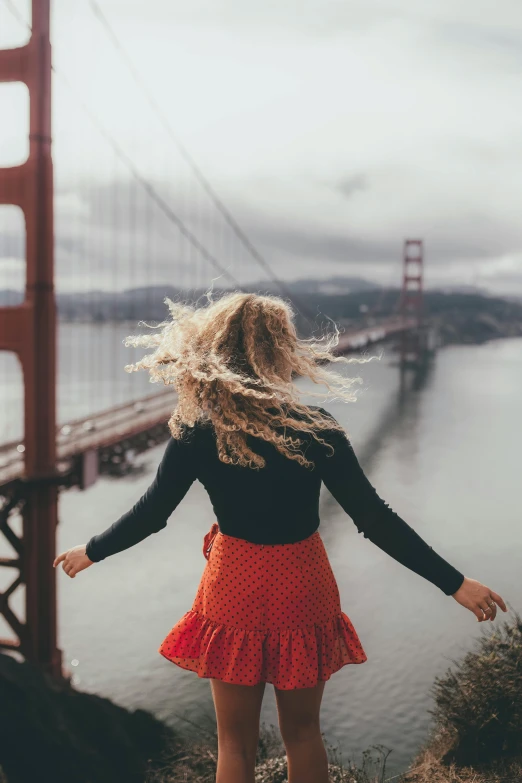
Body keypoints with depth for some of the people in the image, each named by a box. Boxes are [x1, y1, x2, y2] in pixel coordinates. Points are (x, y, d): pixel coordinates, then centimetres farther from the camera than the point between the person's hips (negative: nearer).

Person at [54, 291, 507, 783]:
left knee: (235, 741, 19)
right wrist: (454, 583, -7)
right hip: (303, 591, 0)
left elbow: (151, 513, -4)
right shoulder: (316, 431, -15)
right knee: (302, 731, 22)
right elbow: (374, 520, -15)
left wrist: (91, 551, 14)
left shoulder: (197, 433, -13)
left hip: (234, 592, 0)